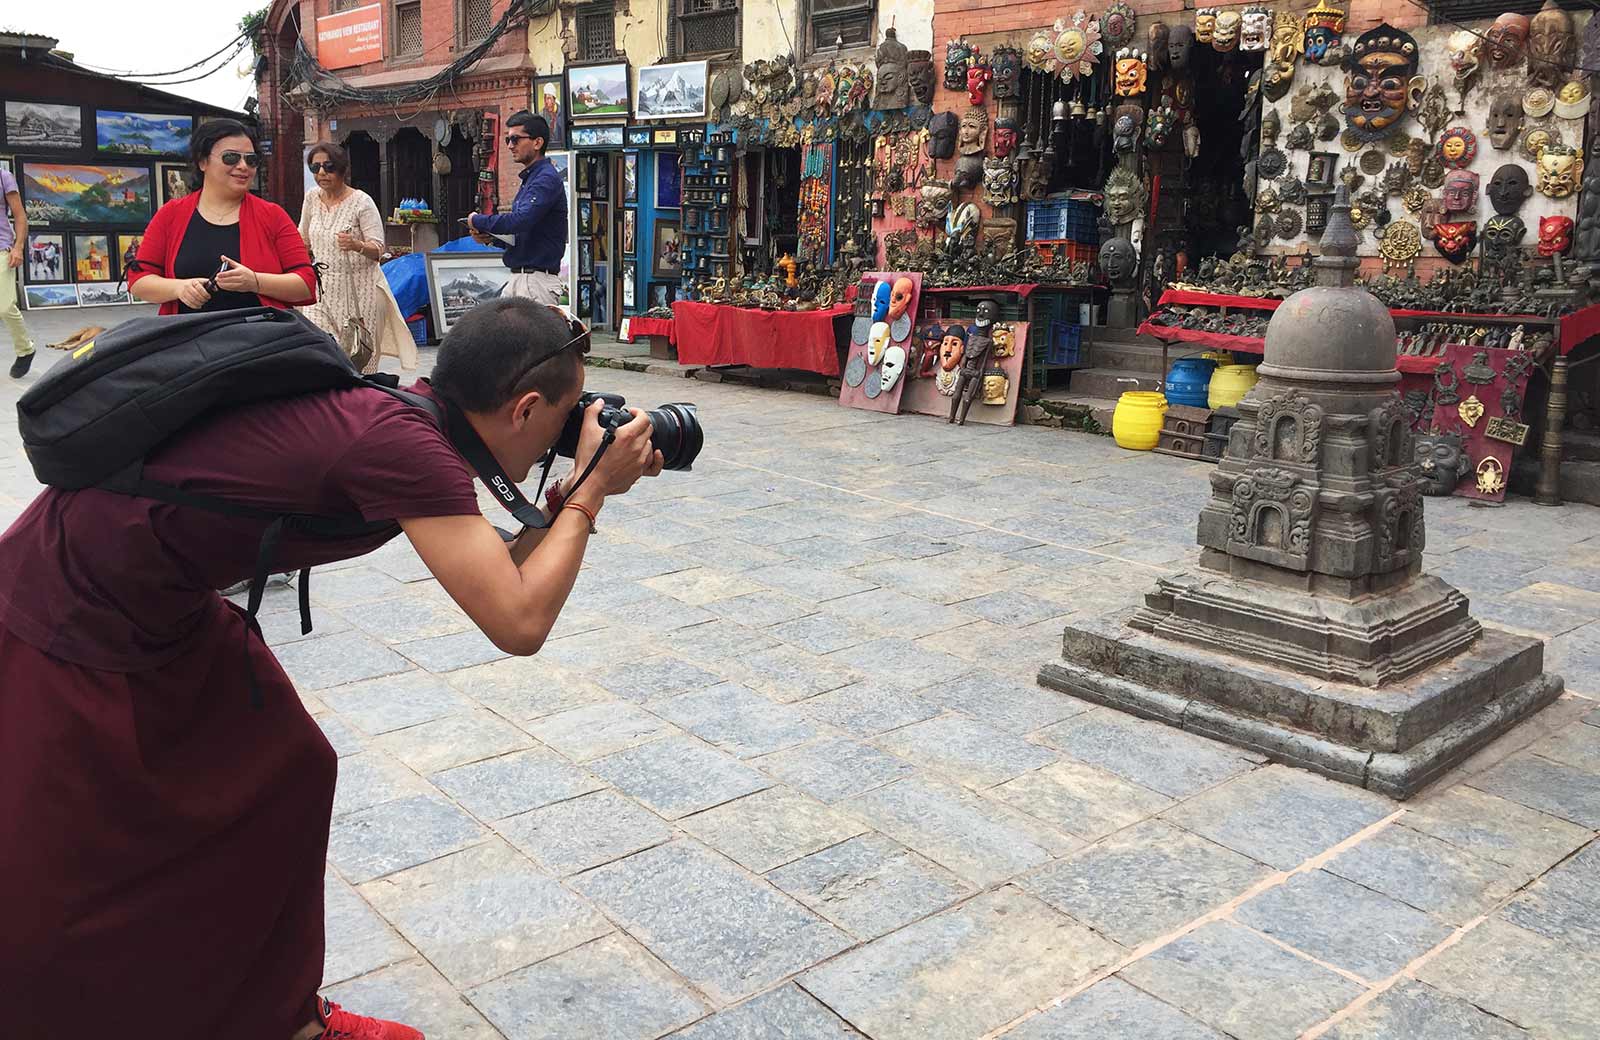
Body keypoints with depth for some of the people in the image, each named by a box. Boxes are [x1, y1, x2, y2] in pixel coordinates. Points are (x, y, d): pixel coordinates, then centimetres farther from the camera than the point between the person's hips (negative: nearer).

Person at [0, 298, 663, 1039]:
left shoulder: (400, 413, -1)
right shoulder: (404, 443, -27)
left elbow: (494, 573, 11)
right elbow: (517, 623, -28)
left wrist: (576, 492, 2)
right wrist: (591, 493, -17)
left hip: (158, 609, 9)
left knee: (285, 780, 12)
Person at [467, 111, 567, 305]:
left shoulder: (547, 178, -12)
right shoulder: (529, 179, 20)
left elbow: (520, 221, -25)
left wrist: (478, 221, -9)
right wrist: (490, 237, 7)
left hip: (538, 280, -10)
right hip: (517, 278, 10)